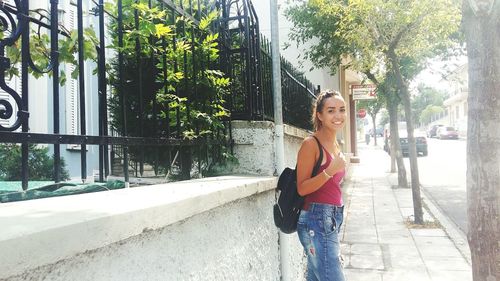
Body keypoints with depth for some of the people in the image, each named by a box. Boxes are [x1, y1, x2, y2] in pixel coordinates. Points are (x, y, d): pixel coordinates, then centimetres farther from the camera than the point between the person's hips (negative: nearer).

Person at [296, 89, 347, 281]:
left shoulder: (335, 145, 13)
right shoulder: (311, 144, -13)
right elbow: (302, 188, -13)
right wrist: (329, 171, -26)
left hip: (332, 219, 8)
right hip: (317, 220, -8)